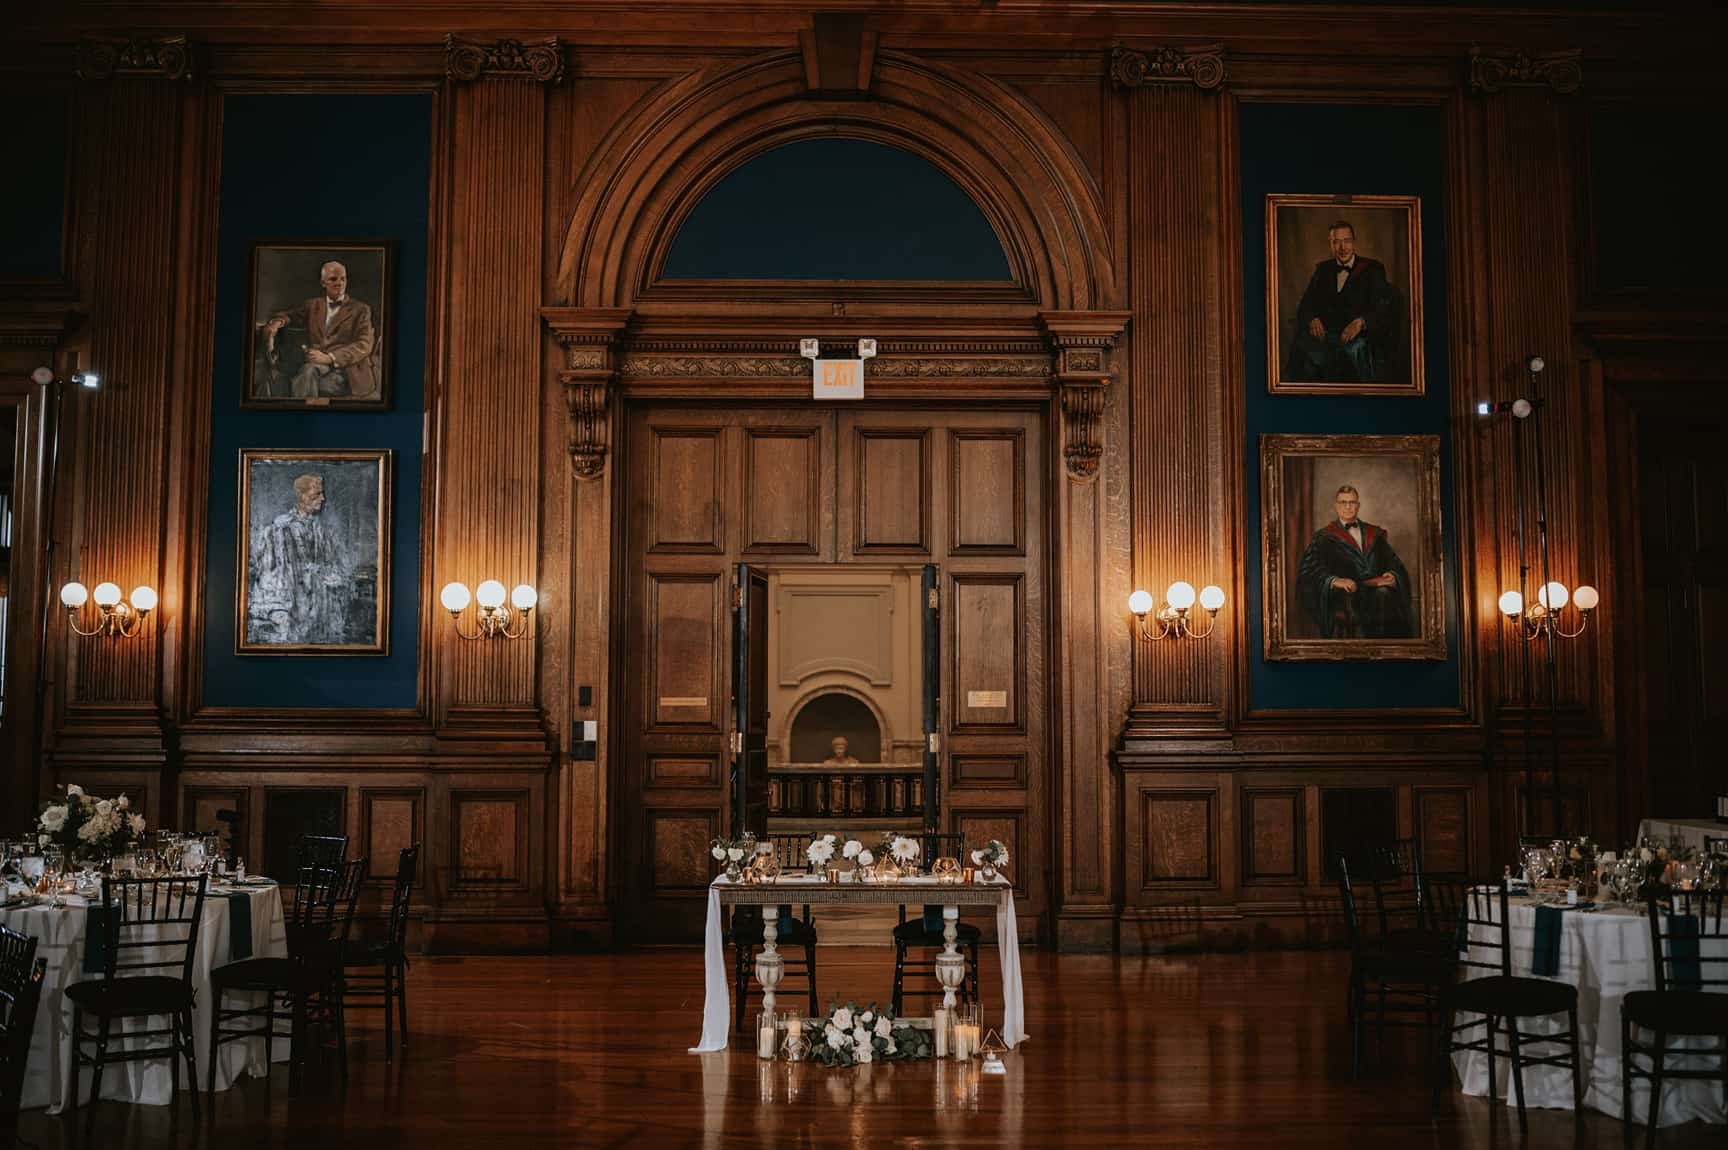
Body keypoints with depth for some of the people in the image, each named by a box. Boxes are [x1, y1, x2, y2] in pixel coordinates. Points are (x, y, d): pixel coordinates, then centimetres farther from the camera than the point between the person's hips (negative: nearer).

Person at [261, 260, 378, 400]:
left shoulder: (361, 310, 10)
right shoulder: (313, 305, 24)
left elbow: (364, 345, -2)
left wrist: (330, 358, -16)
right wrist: (277, 322, -7)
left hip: (346, 371, -3)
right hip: (317, 366, 3)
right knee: (308, 371, -35)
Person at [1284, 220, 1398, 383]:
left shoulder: (1373, 269, 8)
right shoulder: (1323, 270, 19)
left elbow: (1383, 310, -3)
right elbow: (1305, 306, 14)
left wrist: (1360, 322, -23)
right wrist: (1312, 319, -11)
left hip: (1359, 336, -2)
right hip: (1325, 334, 3)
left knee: (1356, 348, -38)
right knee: (1300, 346, -30)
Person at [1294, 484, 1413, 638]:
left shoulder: (1375, 534, 24)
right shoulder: (1324, 537, 14)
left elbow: (1395, 564, 19)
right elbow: (1309, 571, 0)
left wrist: (1392, 576, -6)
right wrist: (1334, 580, -18)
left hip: (1376, 588, 2)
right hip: (1344, 591, -2)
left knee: (1384, 595, -33)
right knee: (1349, 601, -36)